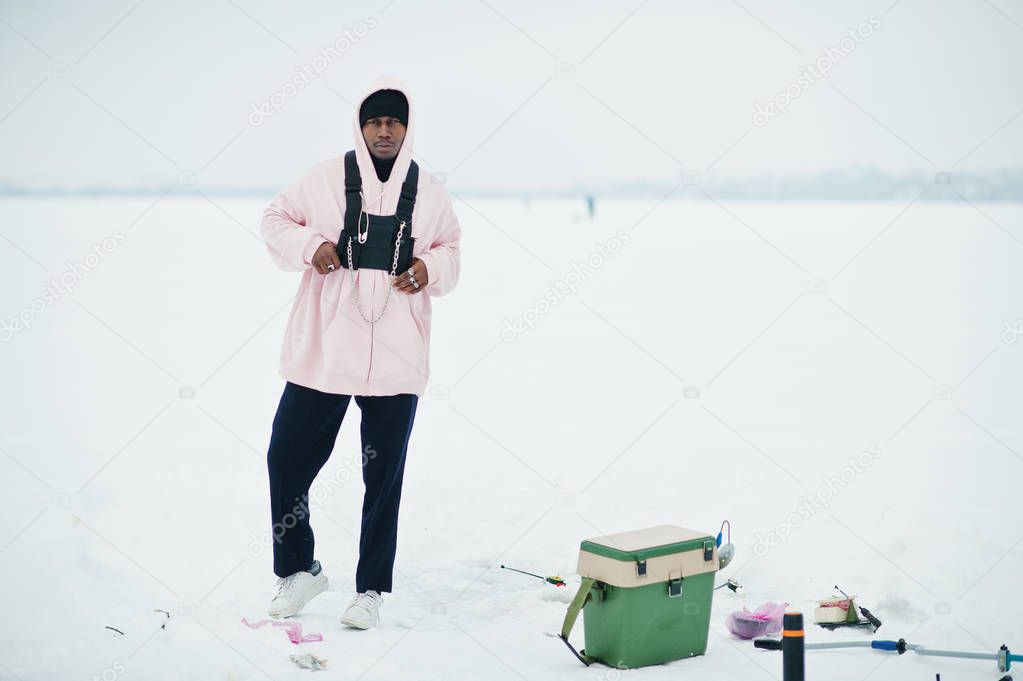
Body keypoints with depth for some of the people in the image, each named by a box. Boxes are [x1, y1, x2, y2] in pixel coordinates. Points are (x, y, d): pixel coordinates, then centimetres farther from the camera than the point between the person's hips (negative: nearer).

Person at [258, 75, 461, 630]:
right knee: (287, 459, 3)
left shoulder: (430, 194, 6)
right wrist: (310, 246, -10)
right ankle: (298, 569, 24)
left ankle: (371, 589, 19)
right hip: (321, 351, 0)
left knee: (384, 477, 6)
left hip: (397, 363, 1)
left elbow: (451, 250, 17)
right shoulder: (324, 179, 1)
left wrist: (431, 268, -5)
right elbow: (275, 221, 9)